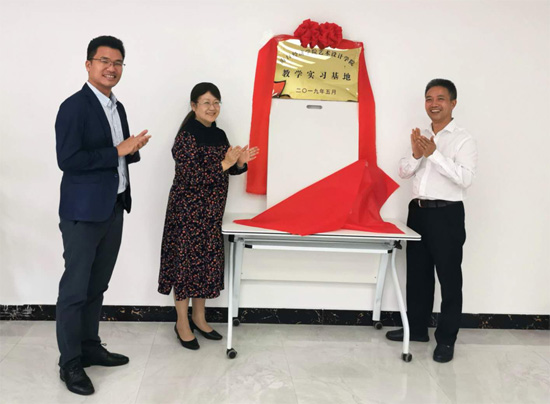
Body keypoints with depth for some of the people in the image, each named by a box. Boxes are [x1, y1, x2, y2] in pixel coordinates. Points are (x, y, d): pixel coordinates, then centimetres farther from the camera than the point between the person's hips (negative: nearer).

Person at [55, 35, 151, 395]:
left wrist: (134, 150, -2)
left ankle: (90, 348, 29)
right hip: (83, 212, -8)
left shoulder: (118, 108, 13)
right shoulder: (74, 106, -13)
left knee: (97, 287, 16)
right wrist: (118, 151, -19)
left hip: (113, 210, 8)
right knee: (75, 290, 1)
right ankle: (70, 363, 13)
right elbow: (68, 160, -21)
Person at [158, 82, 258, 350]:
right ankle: (182, 323, 14)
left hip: (212, 212, 7)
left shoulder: (219, 135, 9)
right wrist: (224, 164, -24)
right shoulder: (187, 136, -14)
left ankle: (199, 318, 27)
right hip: (187, 210, -7)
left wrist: (240, 162, -6)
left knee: (207, 262, 12)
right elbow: (191, 176, -22)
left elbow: (227, 170, 15)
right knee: (185, 262, 0)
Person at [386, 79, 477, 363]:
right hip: (418, 211, 7)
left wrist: (434, 154, -21)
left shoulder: (463, 139, -7)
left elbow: (465, 178, -18)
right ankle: (417, 328, 30)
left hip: (446, 214, -6)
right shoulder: (421, 137, 12)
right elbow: (403, 172, 9)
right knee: (417, 273, 16)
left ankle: (446, 339, 12)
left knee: (449, 277, 2)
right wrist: (416, 155, -11)